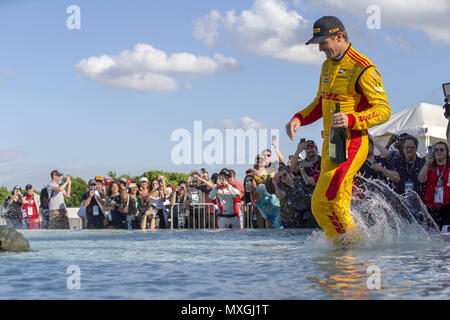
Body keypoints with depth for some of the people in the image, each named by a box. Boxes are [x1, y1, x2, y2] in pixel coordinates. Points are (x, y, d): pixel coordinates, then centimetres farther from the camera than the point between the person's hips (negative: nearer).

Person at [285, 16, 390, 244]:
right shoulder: (328, 66, 15)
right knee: (337, 206, 11)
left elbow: (383, 110, -15)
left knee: (323, 201, -16)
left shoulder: (364, 69, -13)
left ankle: (353, 242, -3)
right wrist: (299, 119, 7)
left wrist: (351, 119, -30)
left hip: (351, 145, -9)